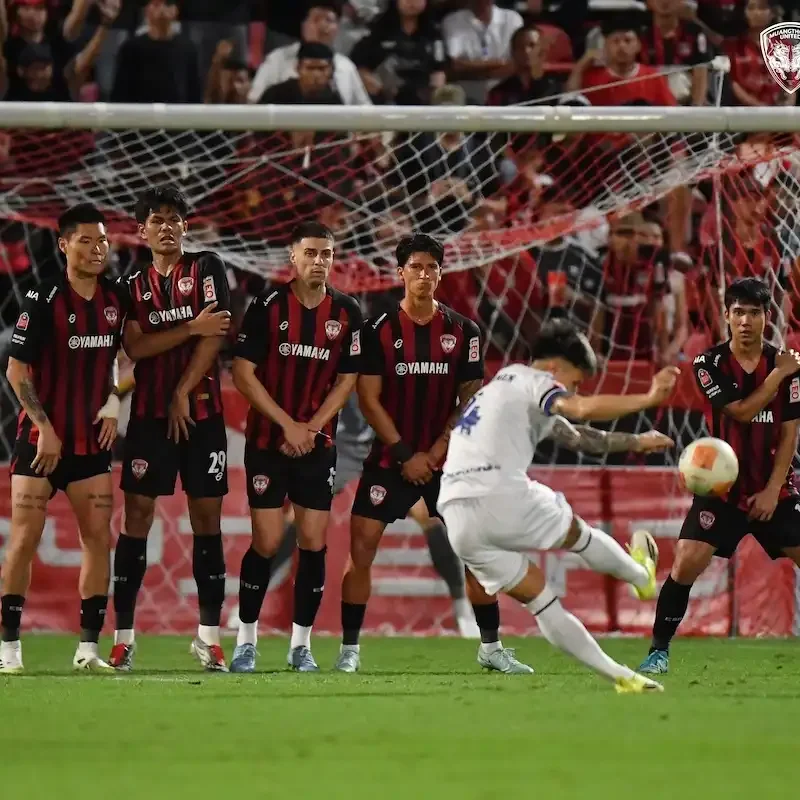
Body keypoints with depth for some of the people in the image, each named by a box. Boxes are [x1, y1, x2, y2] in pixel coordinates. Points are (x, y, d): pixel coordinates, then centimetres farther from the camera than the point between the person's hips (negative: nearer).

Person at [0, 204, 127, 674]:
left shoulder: (115, 298, 4)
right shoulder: (44, 299, -12)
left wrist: (112, 404, 4)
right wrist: (45, 427, -16)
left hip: (92, 440, 5)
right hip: (42, 439, -5)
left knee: (99, 538, 0)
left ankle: (89, 648, 6)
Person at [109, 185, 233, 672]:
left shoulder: (207, 269, 3)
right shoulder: (133, 286, 9)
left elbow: (214, 337, -6)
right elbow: (135, 347, -5)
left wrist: (182, 394, -9)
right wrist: (191, 328, -14)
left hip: (202, 412, -1)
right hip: (149, 414, 1)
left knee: (207, 517, -1)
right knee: (138, 514, -4)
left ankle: (209, 636, 2)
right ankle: (124, 636, -3)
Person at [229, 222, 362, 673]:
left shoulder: (346, 314, 1)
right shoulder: (268, 307, -7)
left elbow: (347, 381, 4)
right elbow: (243, 373, -8)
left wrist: (311, 427, -8)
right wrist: (288, 424, -13)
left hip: (318, 445, 2)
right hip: (268, 444, -2)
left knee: (314, 544, -1)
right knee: (267, 543, -5)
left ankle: (302, 643, 9)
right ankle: (246, 640, 8)